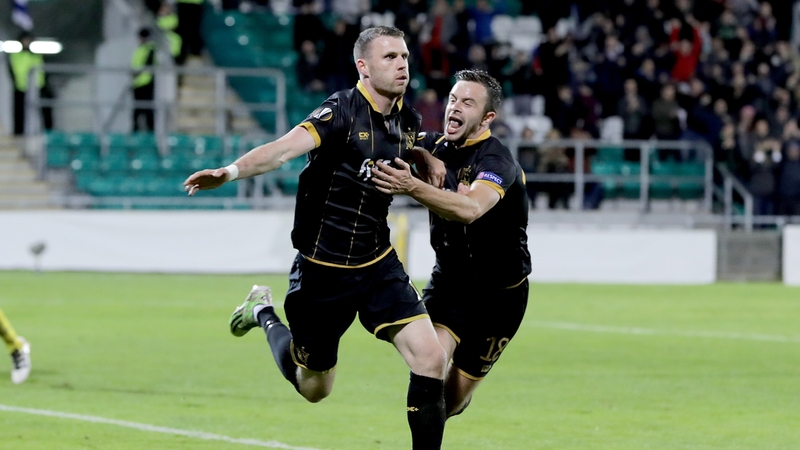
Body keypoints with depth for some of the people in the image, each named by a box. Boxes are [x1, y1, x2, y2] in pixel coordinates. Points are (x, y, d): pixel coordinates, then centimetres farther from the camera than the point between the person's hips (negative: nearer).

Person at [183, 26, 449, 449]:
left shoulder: (408, 120, 2)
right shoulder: (343, 110, -18)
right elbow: (285, 147, -34)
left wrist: (428, 161, 5)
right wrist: (231, 171, -51)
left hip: (378, 265, 5)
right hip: (322, 268, -5)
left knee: (430, 358, -14)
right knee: (313, 387, 14)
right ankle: (264, 314, 42)